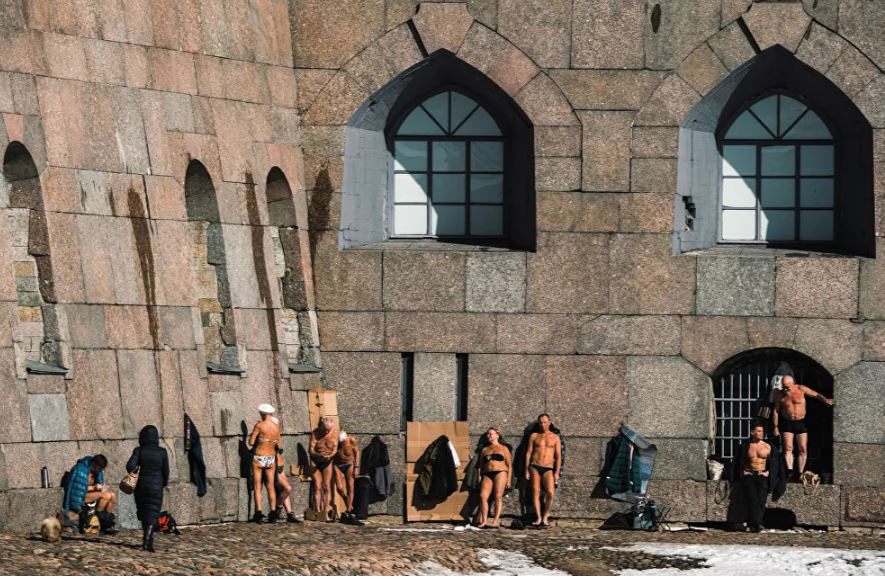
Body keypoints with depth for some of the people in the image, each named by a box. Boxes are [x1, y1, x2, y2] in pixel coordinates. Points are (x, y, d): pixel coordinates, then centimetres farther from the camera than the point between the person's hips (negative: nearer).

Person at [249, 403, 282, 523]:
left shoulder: (259, 425, -12)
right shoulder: (276, 427, 1)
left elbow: (251, 442, -7)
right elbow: (279, 445, 8)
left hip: (259, 458, -4)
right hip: (271, 458, 4)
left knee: (257, 486, 3)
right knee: (270, 486, 11)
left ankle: (258, 512, -5)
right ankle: (273, 512, 7)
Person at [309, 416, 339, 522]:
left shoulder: (334, 431, -10)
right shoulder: (315, 433, -17)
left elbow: (335, 448, -10)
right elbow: (310, 450, -20)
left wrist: (330, 456, -31)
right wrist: (319, 456, -39)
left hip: (327, 462, 2)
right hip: (315, 461, -2)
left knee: (326, 487, -6)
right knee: (317, 487, -9)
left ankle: (326, 515, -9)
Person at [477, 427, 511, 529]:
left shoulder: (503, 448, 14)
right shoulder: (485, 449, 24)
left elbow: (509, 465, 9)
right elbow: (481, 465, 23)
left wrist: (508, 480, -1)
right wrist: (479, 478, 9)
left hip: (500, 472, -3)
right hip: (487, 475, 3)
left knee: (498, 496, -14)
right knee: (483, 496, -15)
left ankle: (496, 521, -16)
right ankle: (484, 521, -14)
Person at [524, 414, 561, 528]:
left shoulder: (555, 438, 9)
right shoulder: (534, 436, 11)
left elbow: (558, 456, 6)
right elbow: (528, 453, 10)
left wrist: (557, 472, -3)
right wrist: (526, 470, 3)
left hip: (548, 469, -1)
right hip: (535, 467, 1)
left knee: (550, 493, -17)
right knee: (535, 492, -9)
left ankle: (545, 517, -4)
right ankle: (538, 518, -5)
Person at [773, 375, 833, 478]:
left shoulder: (801, 389, -6)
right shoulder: (780, 395, -2)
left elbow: (816, 395, 2)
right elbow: (776, 411, 4)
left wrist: (825, 400, -16)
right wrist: (775, 427, 2)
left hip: (801, 423, 0)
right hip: (787, 423, 0)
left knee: (803, 449, -3)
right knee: (788, 447, -14)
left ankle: (800, 473, 1)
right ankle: (789, 469, -21)